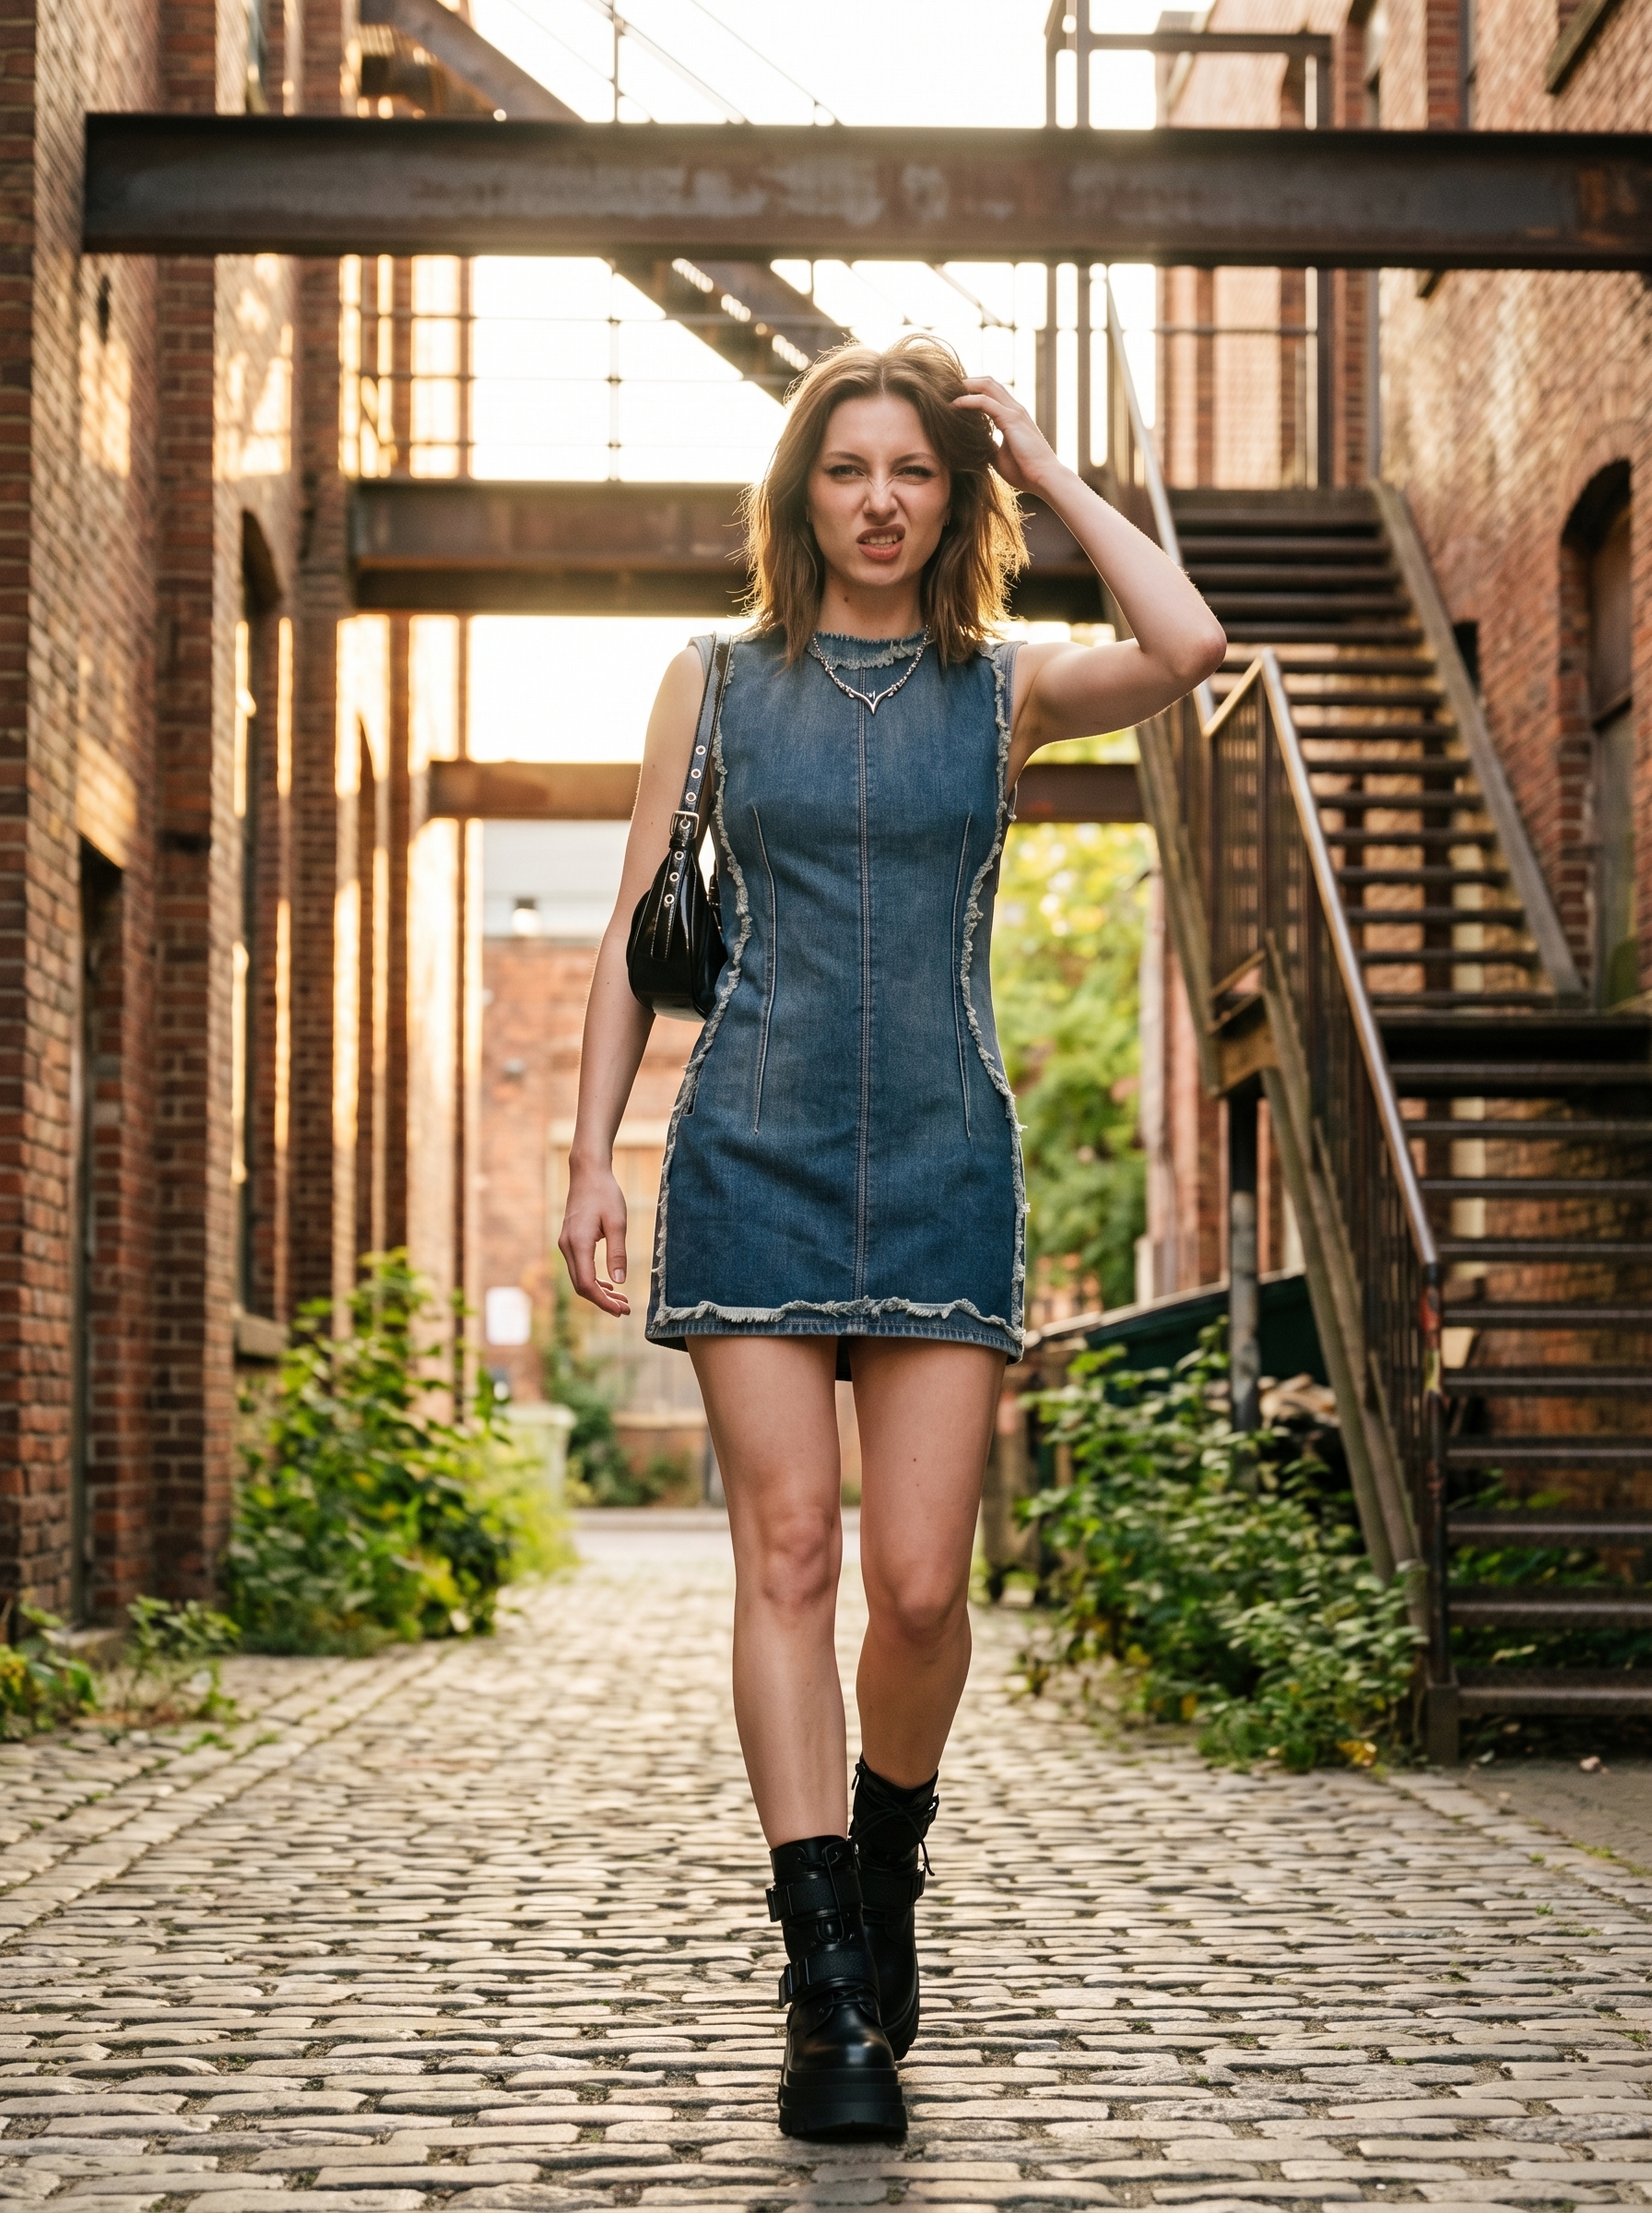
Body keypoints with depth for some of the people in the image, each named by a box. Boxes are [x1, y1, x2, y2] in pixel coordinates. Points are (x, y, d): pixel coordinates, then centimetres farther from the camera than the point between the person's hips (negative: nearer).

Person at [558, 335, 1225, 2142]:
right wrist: (591, 1154, 1)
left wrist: (1049, 471, -1)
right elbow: (637, 933, 10)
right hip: (754, 1156, 0)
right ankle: (831, 2000, -6)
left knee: (921, 1583, -5)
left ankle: (883, 1875, 25)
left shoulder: (1004, 689, 8)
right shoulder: (716, 686, 10)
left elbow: (1187, 649, -12)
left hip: (943, 1163, 0)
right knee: (786, 1553, -8)